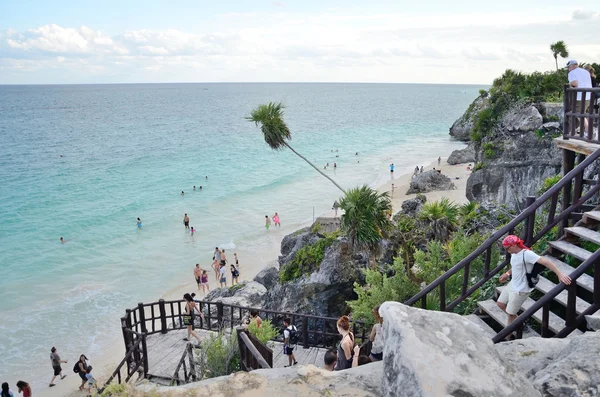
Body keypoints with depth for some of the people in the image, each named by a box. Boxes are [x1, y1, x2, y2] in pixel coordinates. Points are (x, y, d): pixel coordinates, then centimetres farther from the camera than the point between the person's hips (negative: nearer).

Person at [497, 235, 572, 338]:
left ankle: (509, 336, 24)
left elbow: (545, 262, -33)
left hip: (520, 290, -9)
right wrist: (507, 274, 9)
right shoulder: (514, 253, 0)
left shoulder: (526, 254, -26)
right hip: (512, 285, 9)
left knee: (510, 313, 5)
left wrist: (560, 274, -40)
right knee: (500, 304, 19)